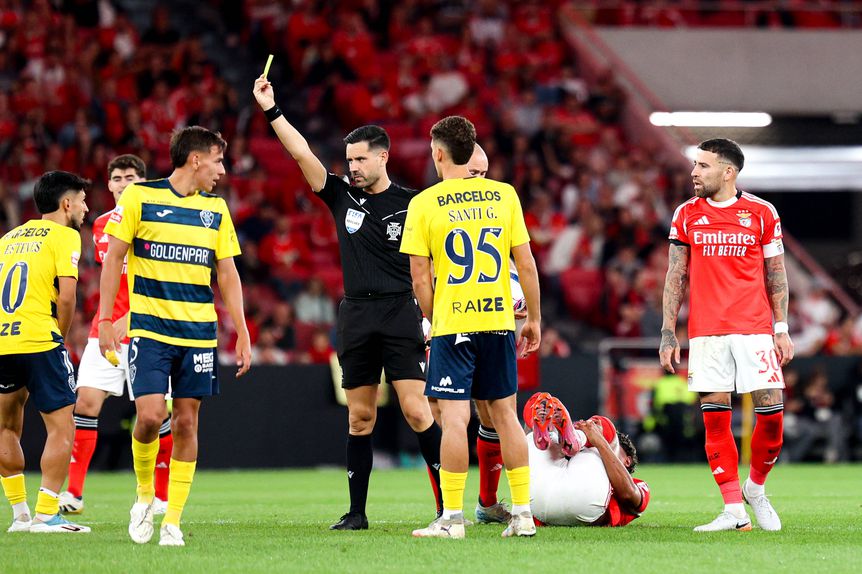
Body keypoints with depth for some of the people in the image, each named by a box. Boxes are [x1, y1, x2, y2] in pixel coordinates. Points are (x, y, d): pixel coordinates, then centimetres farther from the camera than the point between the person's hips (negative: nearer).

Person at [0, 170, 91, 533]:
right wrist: (60, 338, 6)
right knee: (61, 428, -1)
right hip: (39, 340, -6)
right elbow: (66, 296, -9)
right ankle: (46, 514, -10)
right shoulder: (64, 235, 2)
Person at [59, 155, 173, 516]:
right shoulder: (101, 226, 13)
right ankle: (73, 493, -11)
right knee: (85, 403, -9)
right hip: (105, 330, 4)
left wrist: (130, 317, -21)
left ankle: (161, 497, 12)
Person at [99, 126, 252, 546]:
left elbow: (228, 274, 14)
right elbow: (113, 258, 1)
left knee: (186, 421, 0)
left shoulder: (216, 208, 10)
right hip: (149, 328, -4)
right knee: (150, 414, -15)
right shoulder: (139, 196, -2)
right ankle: (144, 494, 11)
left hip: (199, 333, 4)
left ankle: (173, 520, 7)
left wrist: (242, 332, 8)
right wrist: (105, 319, -5)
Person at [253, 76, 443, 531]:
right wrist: (271, 110, -6)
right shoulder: (342, 197, 8)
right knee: (360, 416, 6)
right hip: (355, 317, 4)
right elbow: (302, 153, 1)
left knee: (416, 411, -11)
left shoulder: (410, 204, 1)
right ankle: (357, 512, 11)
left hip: (400, 314, -3)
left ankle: (448, 504, -6)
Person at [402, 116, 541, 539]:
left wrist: (434, 324, 9)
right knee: (505, 414, 10)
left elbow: (419, 277, -4)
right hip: (498, 320, 3)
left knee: (454, 418, -4)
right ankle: (522, 515, 10)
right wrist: (533, 319, 14)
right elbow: (526, 265, 5)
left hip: (452, 325, -3)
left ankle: (452, 518, -6)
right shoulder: (504, 195, 3)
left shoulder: (423, 204, -4)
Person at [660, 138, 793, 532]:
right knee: (715, 418, -4)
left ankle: (755, 487, 18)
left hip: (755, 329, -1)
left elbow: (776, 276, 8)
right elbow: (676, 277, 10)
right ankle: (734, 510, -1)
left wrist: (781, 329, 2)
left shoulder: (761, 213, 4)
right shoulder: (686, 215, 8)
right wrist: (668, 333, 3)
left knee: (771, 411, -7)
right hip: (706, 333, 1)